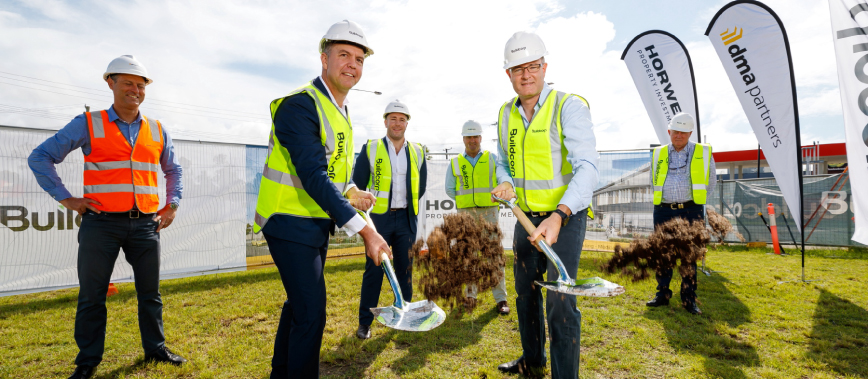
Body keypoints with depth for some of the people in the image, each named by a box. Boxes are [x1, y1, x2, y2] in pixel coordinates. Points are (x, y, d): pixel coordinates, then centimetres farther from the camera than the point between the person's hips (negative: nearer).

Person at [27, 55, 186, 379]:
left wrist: (172, 205, 12)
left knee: (150, 292, 9)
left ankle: (156, 349, 22)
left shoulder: (157, 130, 11)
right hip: (101, 223, -2)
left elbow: (173, 170, 23)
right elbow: (40, 157, 4)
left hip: (145, 223, 3)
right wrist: (66, 198, -4)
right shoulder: (88, 124, 2)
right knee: (92, 295, 6)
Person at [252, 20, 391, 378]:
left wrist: (351, 192, -2)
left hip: (316, 224, 9)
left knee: (299, 303, 21)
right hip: (291, 223, -9)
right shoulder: (300, 104, -18)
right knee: (311, 313, -7)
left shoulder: (340, 111, 12)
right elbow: (313, 177, -28)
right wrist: (364, 230, -31)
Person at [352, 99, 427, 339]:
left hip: (406, 219, 3)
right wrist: (366, 207, 3)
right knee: (373, 270, 0)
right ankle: (365, 322, 11)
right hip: (378, 218, -2)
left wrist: (407, 206, 12)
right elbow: (358, 184, 3)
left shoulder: (417, 152, 7)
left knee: (405, 269, 9)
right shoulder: (370, 149, 0)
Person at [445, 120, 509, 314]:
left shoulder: (493, 158, 7)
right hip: (465, 214, 2)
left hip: (489, 212, -1)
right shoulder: (455, 163, 9)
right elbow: (449, 189, 13)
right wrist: (466, 199, 5)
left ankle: (500, 298, 1)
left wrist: (494, 198, -4)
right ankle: (470, 295, 18)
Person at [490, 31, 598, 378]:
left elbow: (587, 168, -24)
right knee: (525, 290, 17)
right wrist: (507, 183, -9)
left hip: (566, 216, -6)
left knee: (559, 299, -11)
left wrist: (559, 216, -37)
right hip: (527, 216, 6)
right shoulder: (506, 113, 5)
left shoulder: (569, 106, -15)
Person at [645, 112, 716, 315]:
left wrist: (695, 204, 10)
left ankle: (689, 299, 11)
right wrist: (666, 201, 13)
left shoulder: (703, 153, 6)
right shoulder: (659, 154, 9)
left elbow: (711, 181, 12)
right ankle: (662, 295, 15)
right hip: (663, 210, 2)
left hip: (690, 211, -2)